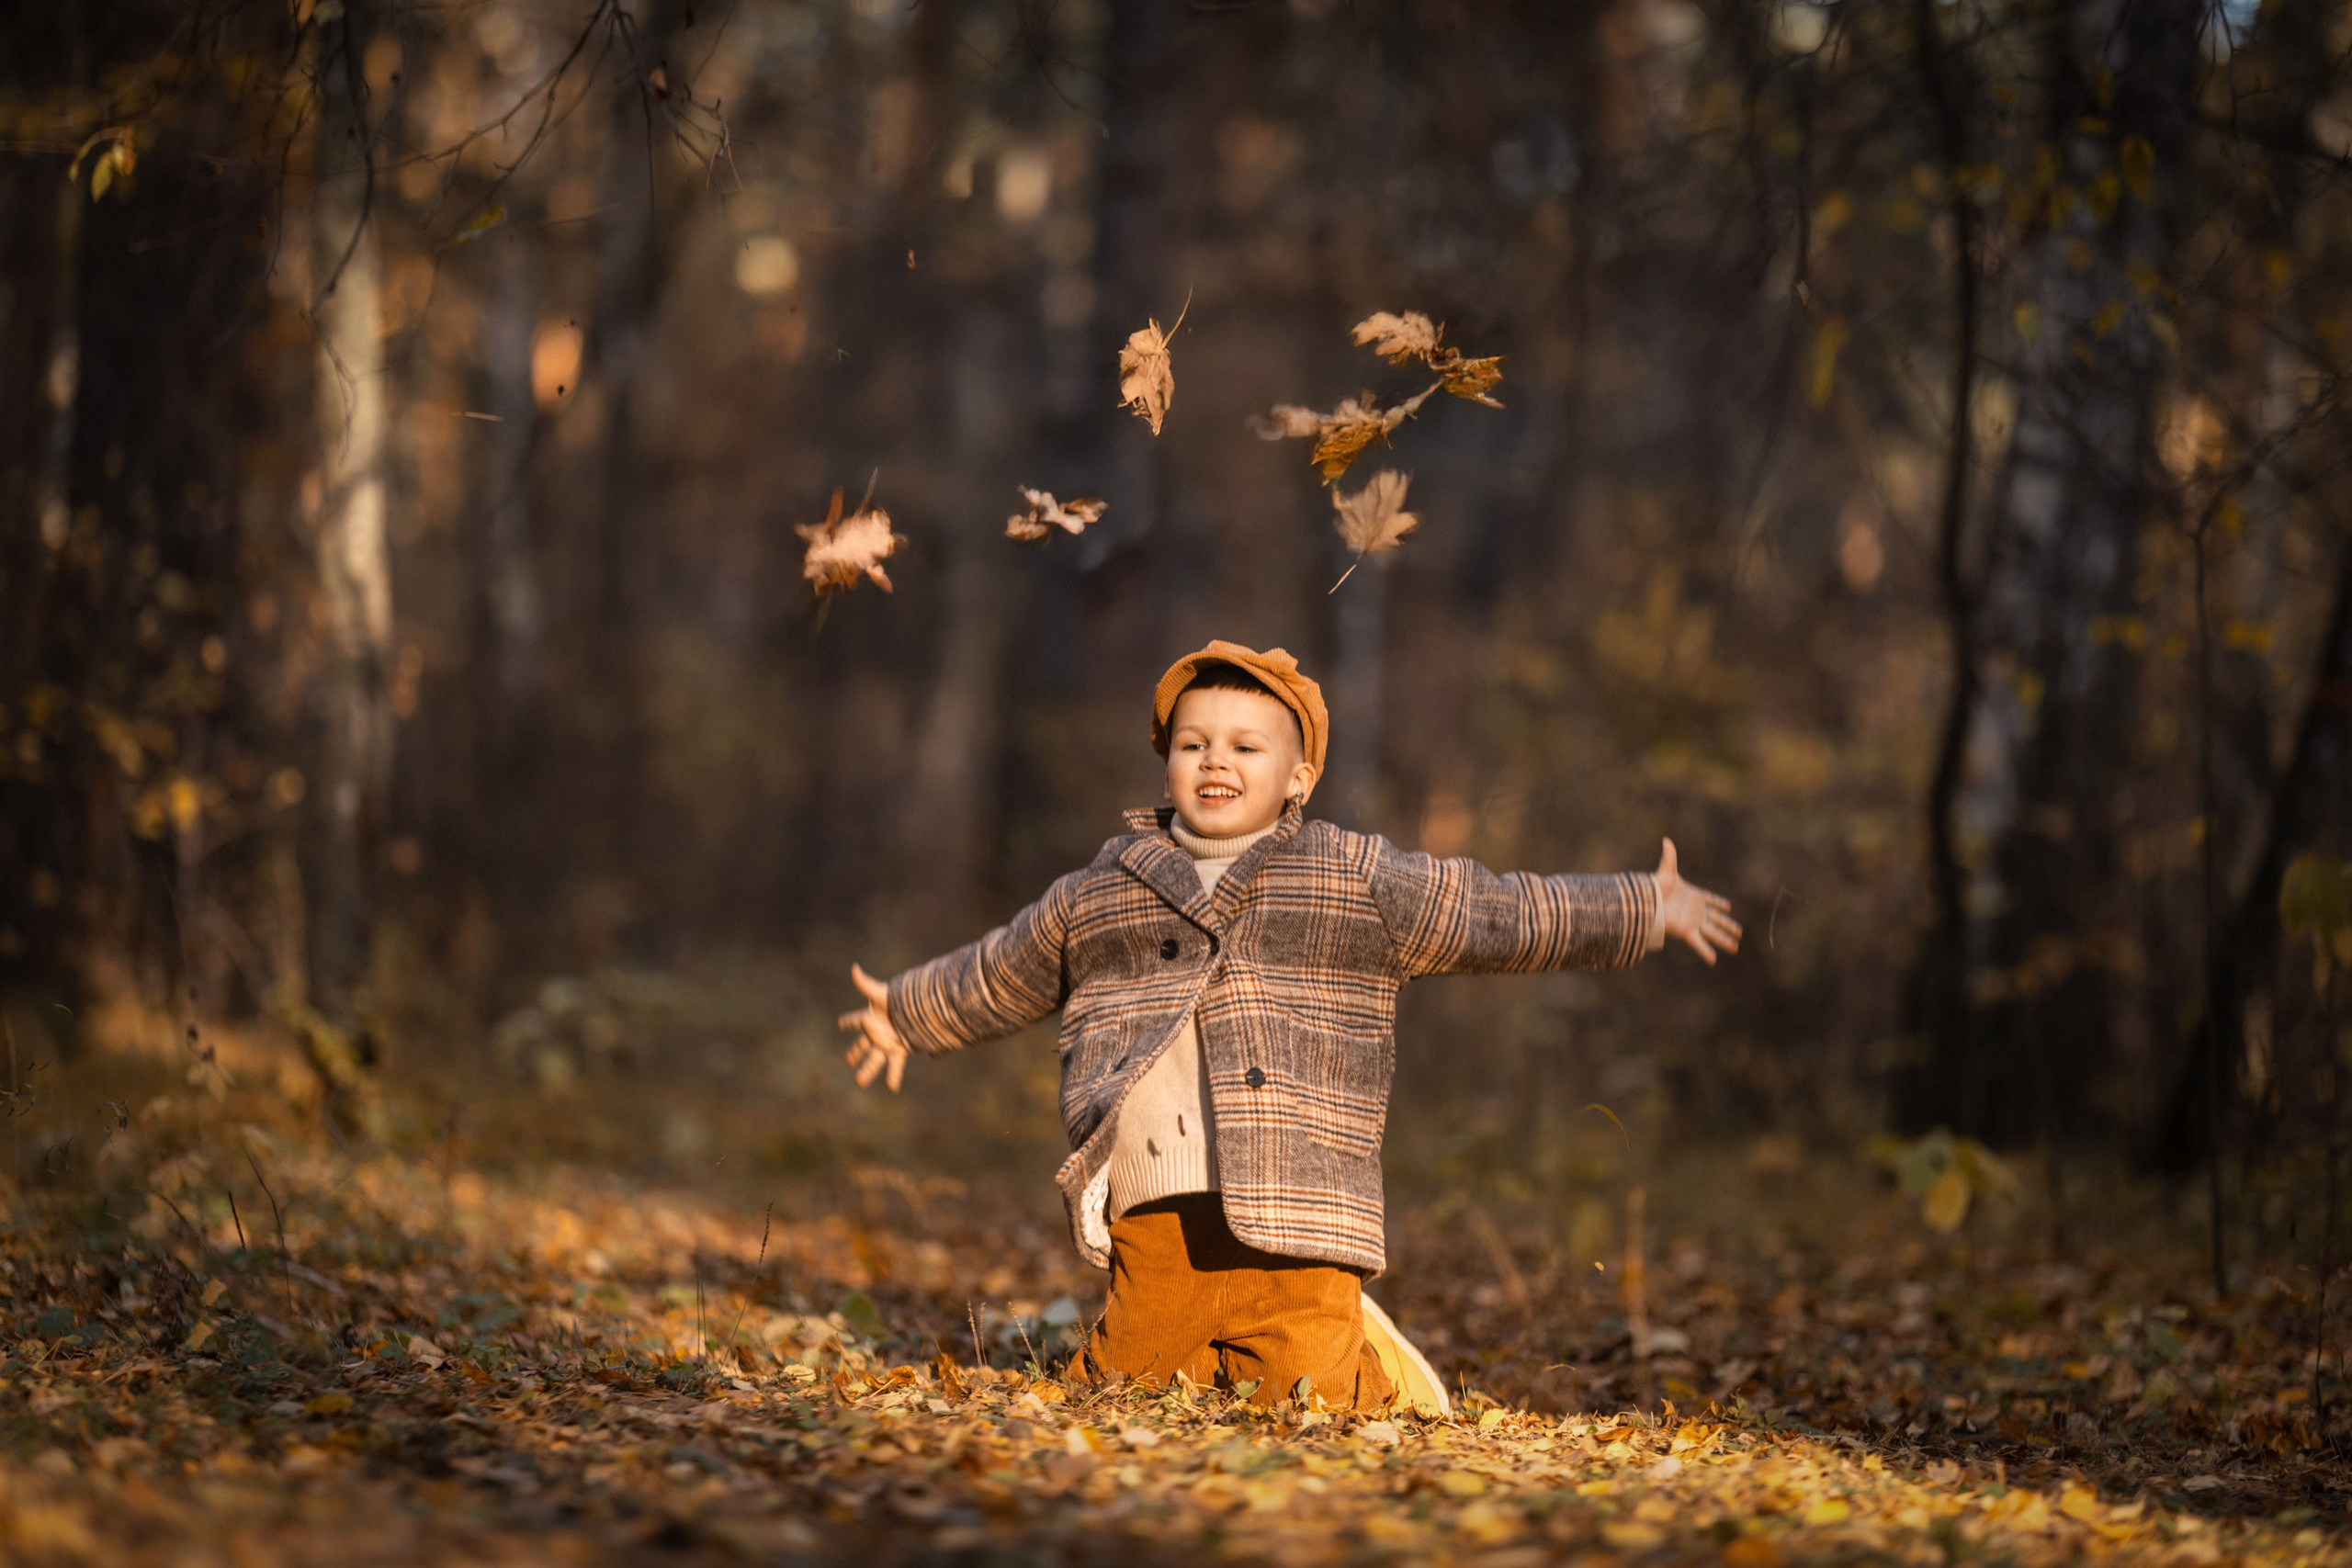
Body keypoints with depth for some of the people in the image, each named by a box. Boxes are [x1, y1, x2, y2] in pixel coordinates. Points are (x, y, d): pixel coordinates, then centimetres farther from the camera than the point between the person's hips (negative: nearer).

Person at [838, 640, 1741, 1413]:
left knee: (1304, 1397, -9)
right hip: (1155, 1224, 3)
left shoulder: (1363, 884, 7)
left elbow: (1505, 916, 11)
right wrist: (905, 1014, 41)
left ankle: (1363, 1366, 26)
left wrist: (1647, 909, 11)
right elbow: (997, 977, 31)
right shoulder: (1098, 897, 14)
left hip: (1293, 1229, -2)